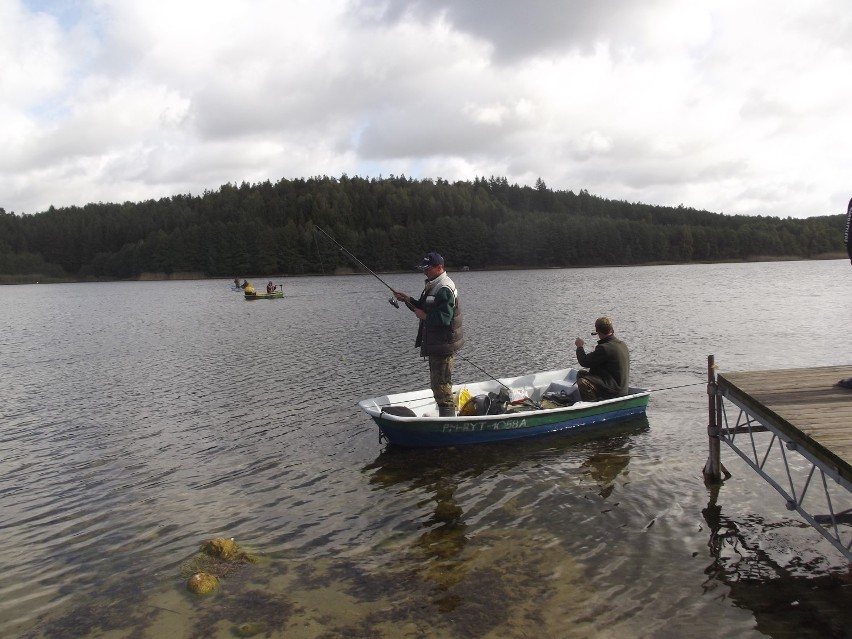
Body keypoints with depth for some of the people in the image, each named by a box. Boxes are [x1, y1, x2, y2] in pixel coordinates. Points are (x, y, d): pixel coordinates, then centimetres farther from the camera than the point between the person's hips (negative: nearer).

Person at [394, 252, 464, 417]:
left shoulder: (444, 289, -20)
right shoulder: (433, 285, 14)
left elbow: (444, 318, -29)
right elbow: (424, 308, 21)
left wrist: (424, 316, -18)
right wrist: (408, 300, 7)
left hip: (443, 344, -11)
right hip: (434, 343, 11)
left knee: (441, 383, -8)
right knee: (437, 381, 20)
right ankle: (447, 415, 31)